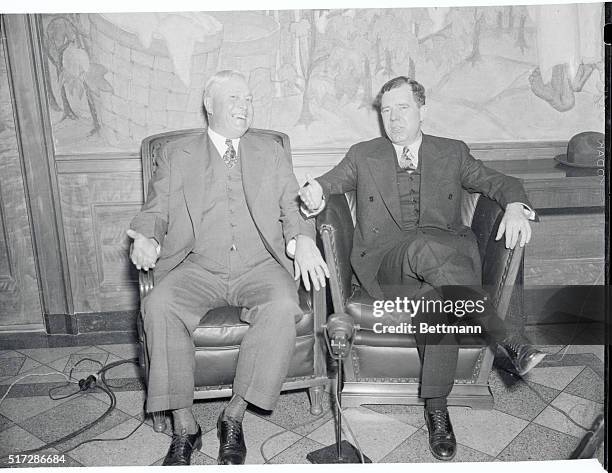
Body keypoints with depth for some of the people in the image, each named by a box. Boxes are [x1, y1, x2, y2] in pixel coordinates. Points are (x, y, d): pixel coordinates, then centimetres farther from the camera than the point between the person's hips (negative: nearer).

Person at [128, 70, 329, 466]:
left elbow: (293, 208, 12)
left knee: (282, 306, -31)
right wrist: (145, 238, -12)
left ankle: (234, 418, -15)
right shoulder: (177, 157, 15)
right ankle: (184, 426, -15)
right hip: (197, 269, 0)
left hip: (260, 267, 0)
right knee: (158, 305, -29)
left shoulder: (270, 152, 17)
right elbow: (155, 212, 12)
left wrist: (303, 241, -10)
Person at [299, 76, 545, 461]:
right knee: (425, 247, -36)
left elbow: (499, 182, 13)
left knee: (440, 294, -35)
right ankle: (508, 342, -34)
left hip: (448, 254, 1)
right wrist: (315, 195, -15)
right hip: (384, 263, -1)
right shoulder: (363, 156, 19)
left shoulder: (452, 153, 19)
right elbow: (322, 185, 11)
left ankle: (436, 407, -26)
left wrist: (515, 207, -11)